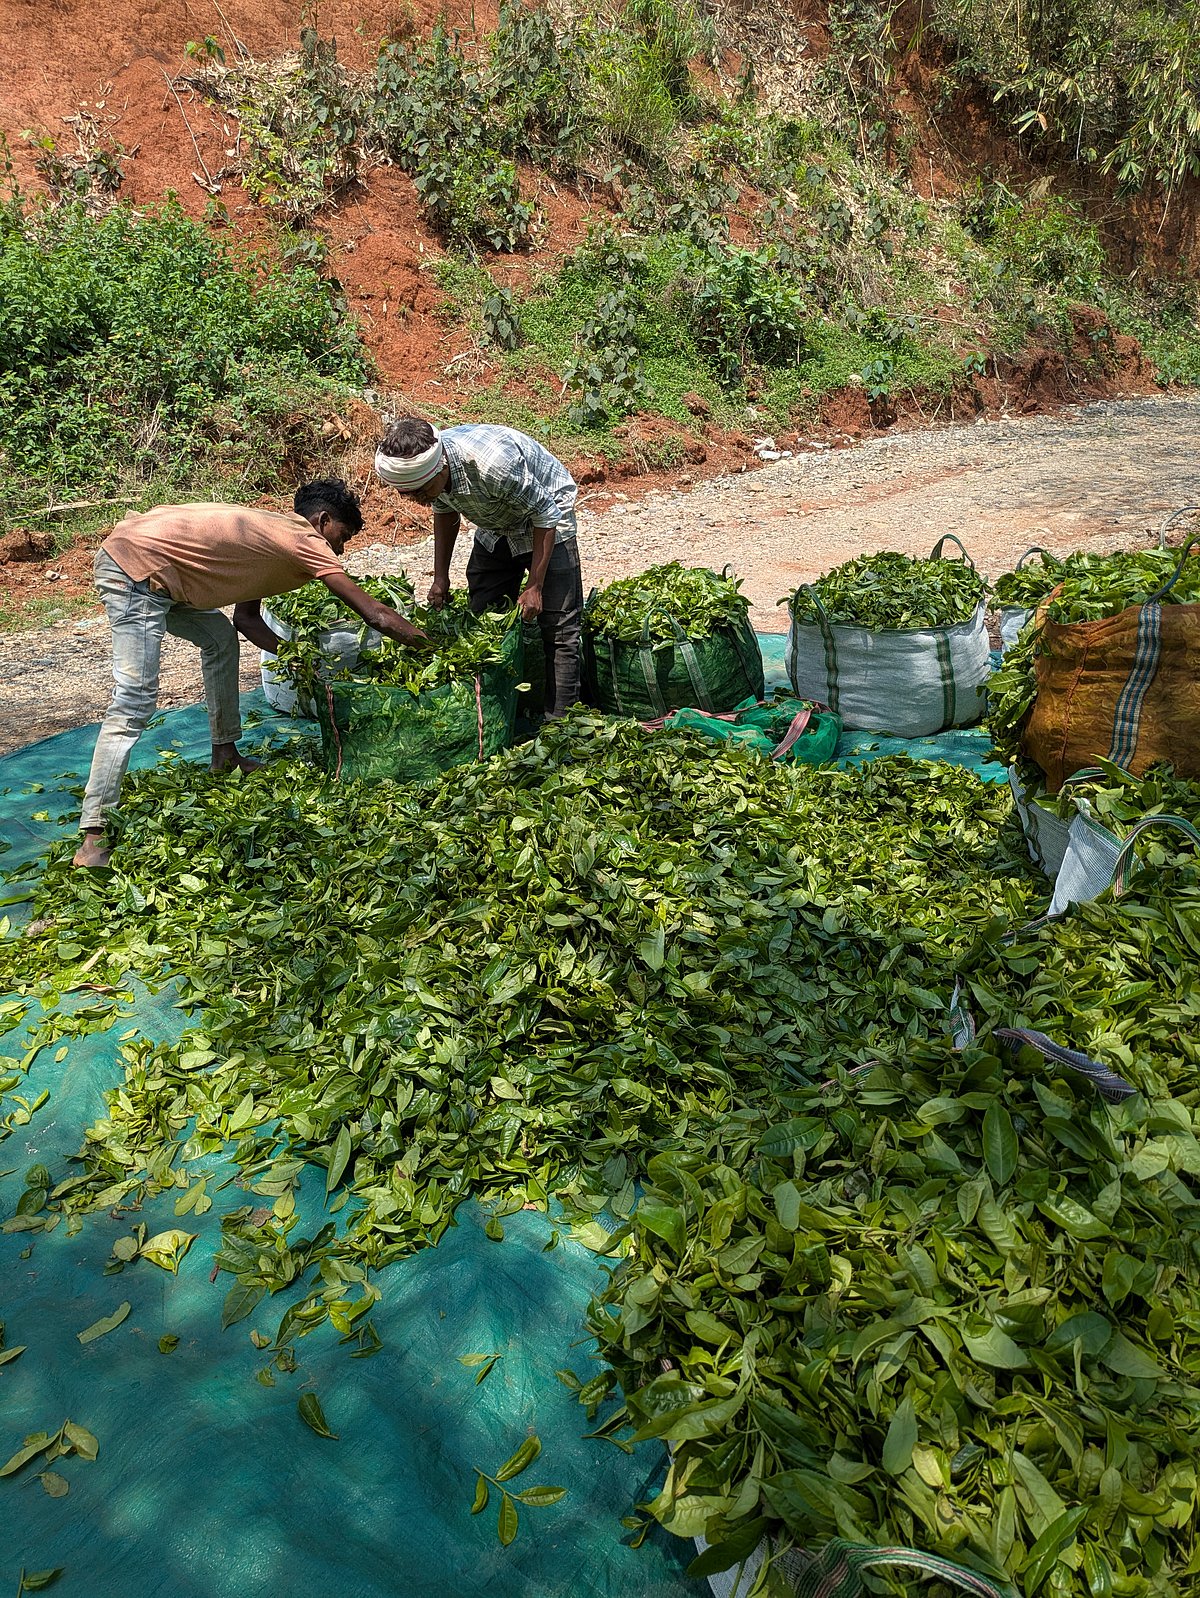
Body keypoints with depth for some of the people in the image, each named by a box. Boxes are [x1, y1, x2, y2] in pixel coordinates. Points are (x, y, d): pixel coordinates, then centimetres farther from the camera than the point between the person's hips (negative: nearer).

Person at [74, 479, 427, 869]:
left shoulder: (272, 531, 21)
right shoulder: (303, 540, -6)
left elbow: (245, 618, 20)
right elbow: (376, 614, -10)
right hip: (137, 564, -11)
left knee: (221, 638, 25)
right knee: (135, 701, -16)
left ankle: (225, 755, 34)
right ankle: (93, 842, -17)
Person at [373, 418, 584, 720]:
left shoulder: (493, 462, -40)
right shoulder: (421, 465, -19)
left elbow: (546, 514, -27)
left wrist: (534, 585, -23)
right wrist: (440, 576, 1)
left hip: (546, 522, -6)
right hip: (494, 527, 7)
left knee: (558, 627, -12)